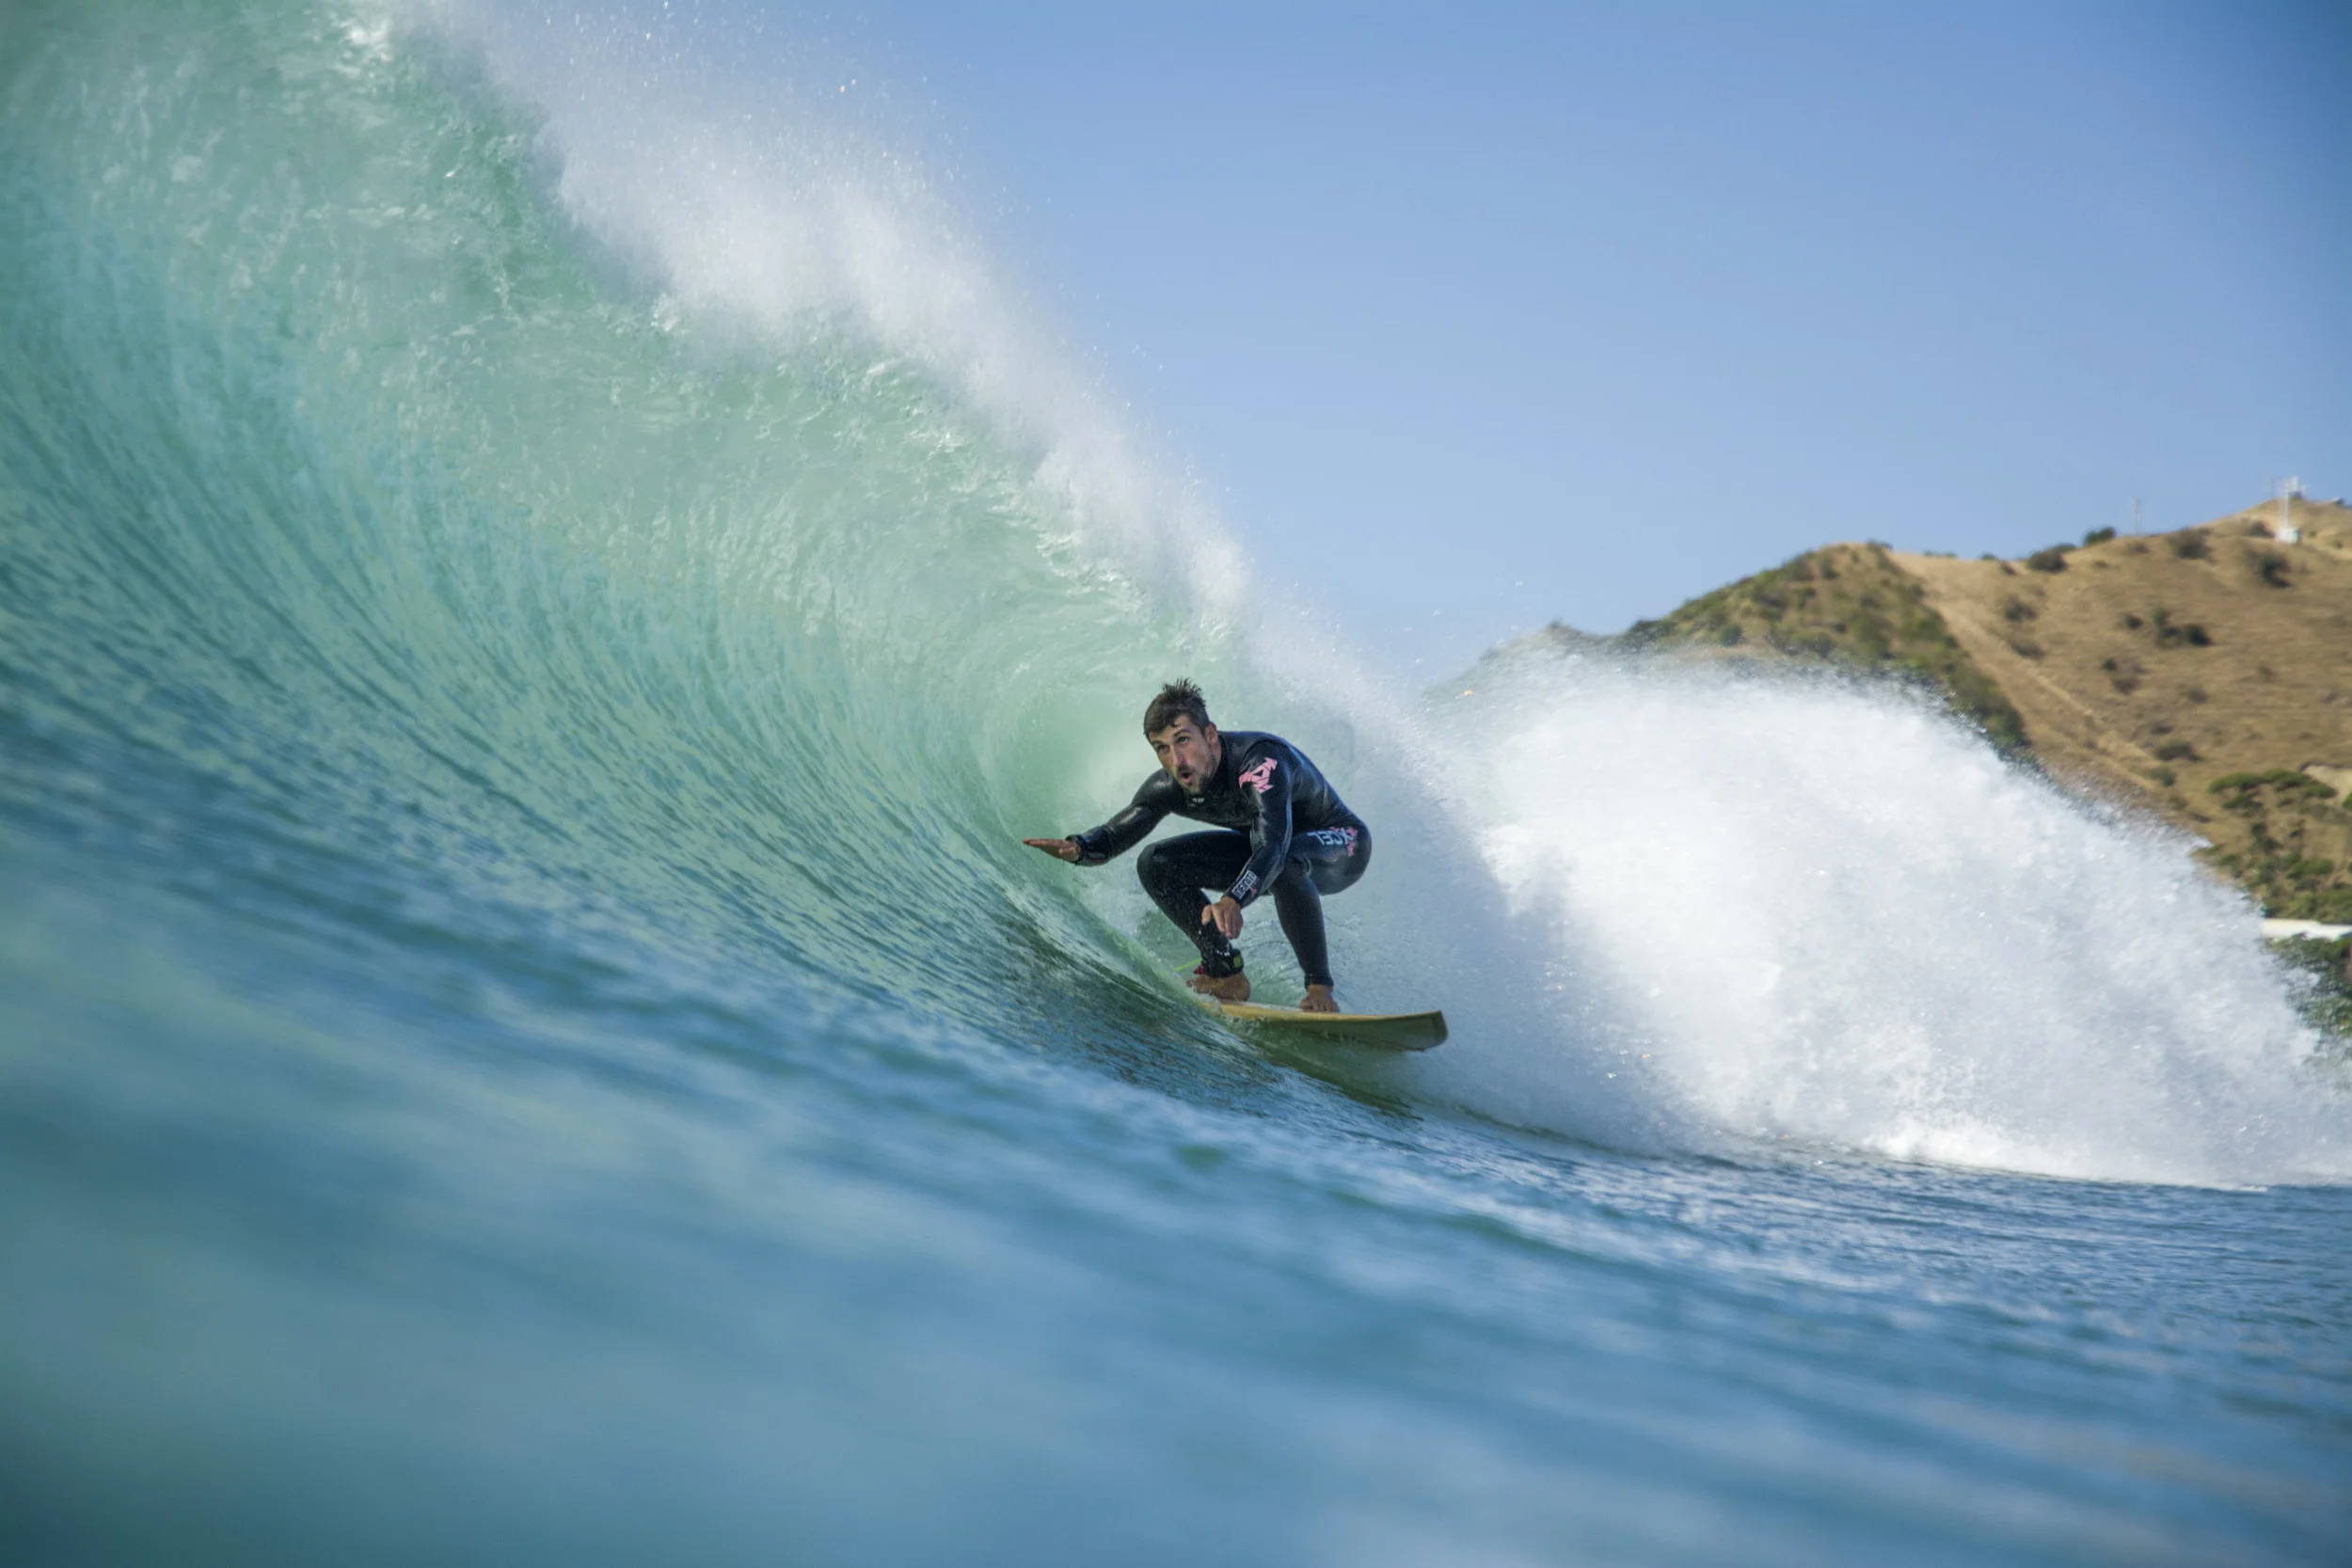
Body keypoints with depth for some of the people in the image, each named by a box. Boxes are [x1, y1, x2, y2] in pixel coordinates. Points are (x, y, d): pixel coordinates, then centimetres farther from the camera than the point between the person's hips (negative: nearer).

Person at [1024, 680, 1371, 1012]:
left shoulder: (1260, 761, -37)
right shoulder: (1169, 787, -17)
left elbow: (1273, 849, -50)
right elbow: (1115, 833, -11)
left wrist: (1232, 900, -68)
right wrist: (1076, 848, -35)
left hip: (1340, 845, -7)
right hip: (1260, 847, 7)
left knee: (1285, 863, -42)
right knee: (1157, 865, -7)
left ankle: (1319, 988, -27)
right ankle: (1228, 976, -1)